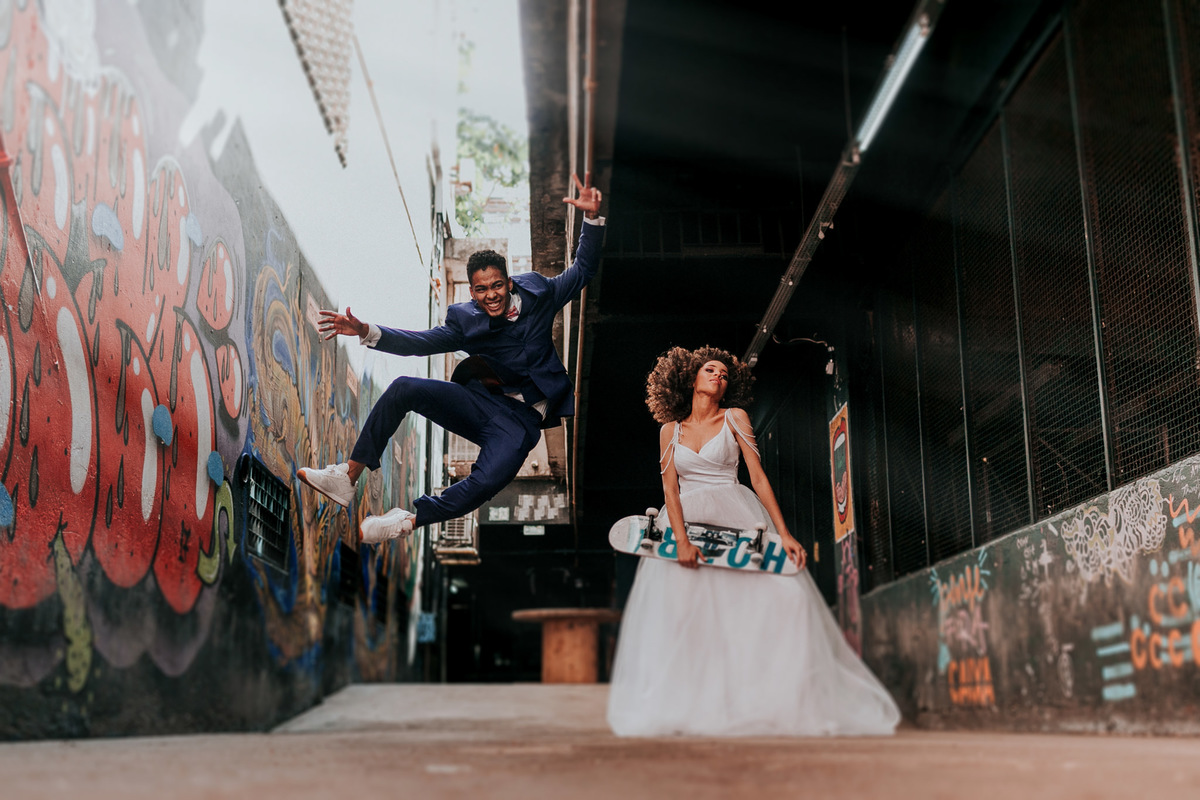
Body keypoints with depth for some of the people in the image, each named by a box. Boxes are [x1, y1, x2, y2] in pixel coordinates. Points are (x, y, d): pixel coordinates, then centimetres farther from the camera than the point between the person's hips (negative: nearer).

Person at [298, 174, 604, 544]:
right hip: (481, 401, 3)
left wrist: (592, 217, -9)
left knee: (486, 482, -32)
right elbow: (422, 342, -7)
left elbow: (584, 269, 5)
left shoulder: (537, 294, -1)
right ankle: (347, 478, -16)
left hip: (522, 418, -3)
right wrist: (366, 332, -20)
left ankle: (409, 520, -14)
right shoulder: (466, 320, 1)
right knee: (404, 388, -19)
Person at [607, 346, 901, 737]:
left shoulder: (735, 418, 9)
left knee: (781, 595, -18)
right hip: (686, 519, 1)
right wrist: (682, 540, -15)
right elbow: (670, 489, 2)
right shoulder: (671, 431, 11)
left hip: (735, 517, -1)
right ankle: (684, 708, -14)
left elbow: (758, 477, 1)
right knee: (681, 610, -15)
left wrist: (783, 533, -9)